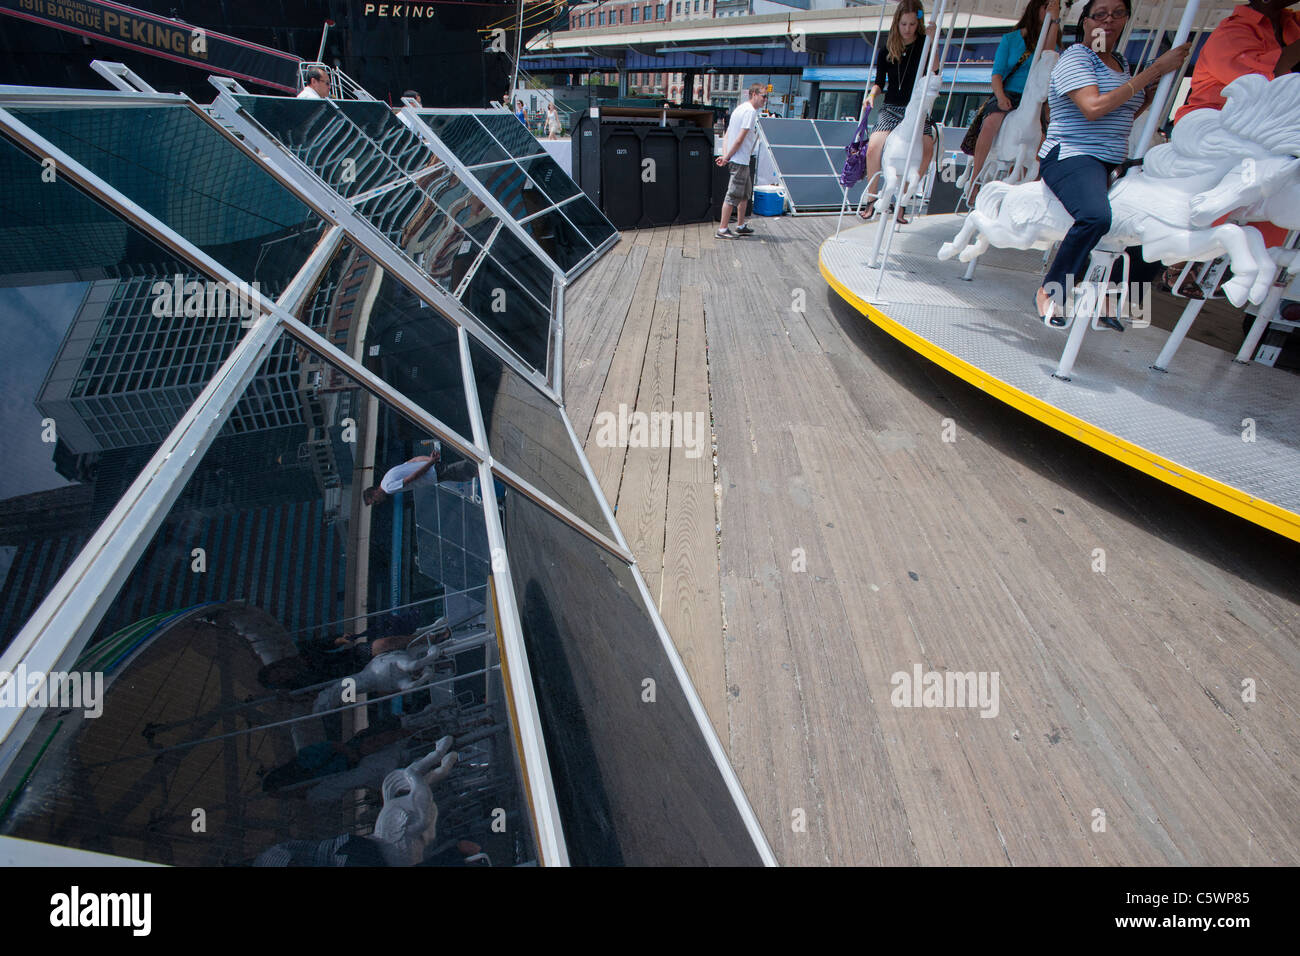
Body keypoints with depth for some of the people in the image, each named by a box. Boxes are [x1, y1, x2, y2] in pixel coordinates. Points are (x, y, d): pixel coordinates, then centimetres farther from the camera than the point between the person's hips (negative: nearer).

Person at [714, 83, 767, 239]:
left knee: (746, 192, 17)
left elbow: (727, 135, 10)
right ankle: (722, 229, -3)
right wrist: (727, 158, -14)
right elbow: (740, 139, -19)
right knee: (734, 195, -6)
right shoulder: (750, 111, -14)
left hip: (742, 161, 10)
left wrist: (725, 155, -1)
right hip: (740, 160, -10)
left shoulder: (740, 108, 16)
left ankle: (740, 226, 24)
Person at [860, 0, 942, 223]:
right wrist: (872, 94, -9)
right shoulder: (887, 48, 8)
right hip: (891, 108, 1)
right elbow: (880, 81, 12)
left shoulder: (925, 45, 2)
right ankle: (872, 199, -7)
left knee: (927, 149, -26)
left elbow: (933, 73, -12)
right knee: (873, 147, -26)